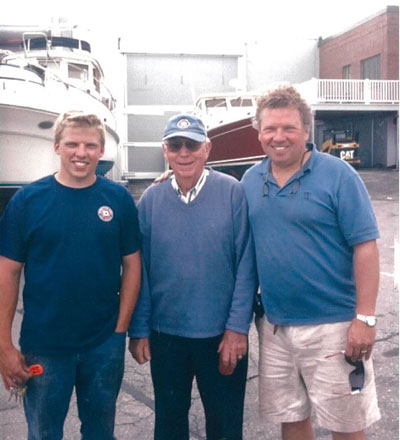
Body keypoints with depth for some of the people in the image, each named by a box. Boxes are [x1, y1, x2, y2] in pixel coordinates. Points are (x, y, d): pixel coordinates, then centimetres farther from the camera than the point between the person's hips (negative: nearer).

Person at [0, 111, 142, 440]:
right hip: (43, 345, -1)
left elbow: (131, 263, 1)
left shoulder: (119, 199, -4)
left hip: (105, 344, 1)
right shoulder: (28, 199, -6)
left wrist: (121, 327, -4)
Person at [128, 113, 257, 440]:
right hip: (165, 334, 2)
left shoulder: (233, 192, -8)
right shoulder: (151, 199, -1)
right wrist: (138, 331, 0)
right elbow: (139, 270, 2)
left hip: (222, 335, -2)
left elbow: (246, 265, -8)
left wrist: (237, 327, -12)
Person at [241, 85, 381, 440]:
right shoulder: (250, 181, 5)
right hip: (274, 326, 5)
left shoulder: (337, 175, -10)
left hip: (332, 325, -4)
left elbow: (365, 247, -12)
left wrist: (365, 318, -16)